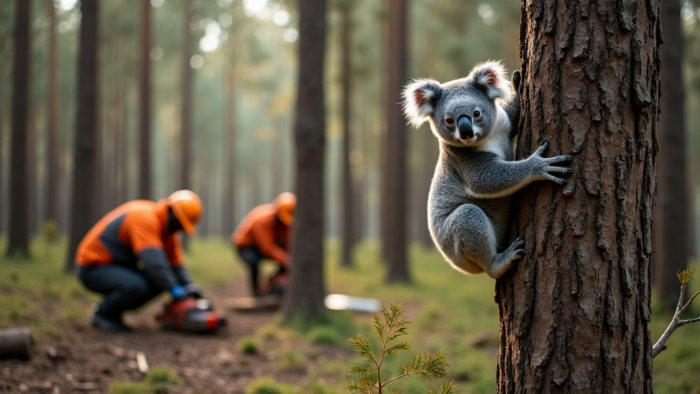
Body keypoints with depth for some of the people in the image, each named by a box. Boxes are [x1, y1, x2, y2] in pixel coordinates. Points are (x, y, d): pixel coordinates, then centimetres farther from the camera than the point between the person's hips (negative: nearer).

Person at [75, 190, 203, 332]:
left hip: (119, 266, 10)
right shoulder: (145, 217, -25)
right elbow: (153, 260, -35)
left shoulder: (169, 229, 5)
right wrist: (174, 289, -32)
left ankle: (113, 311, 7)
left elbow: (176, 264, 7)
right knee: (136, 285, -33)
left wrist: (189, 287, -10)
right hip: (93, 268, -10)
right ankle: (103, 315, -6)